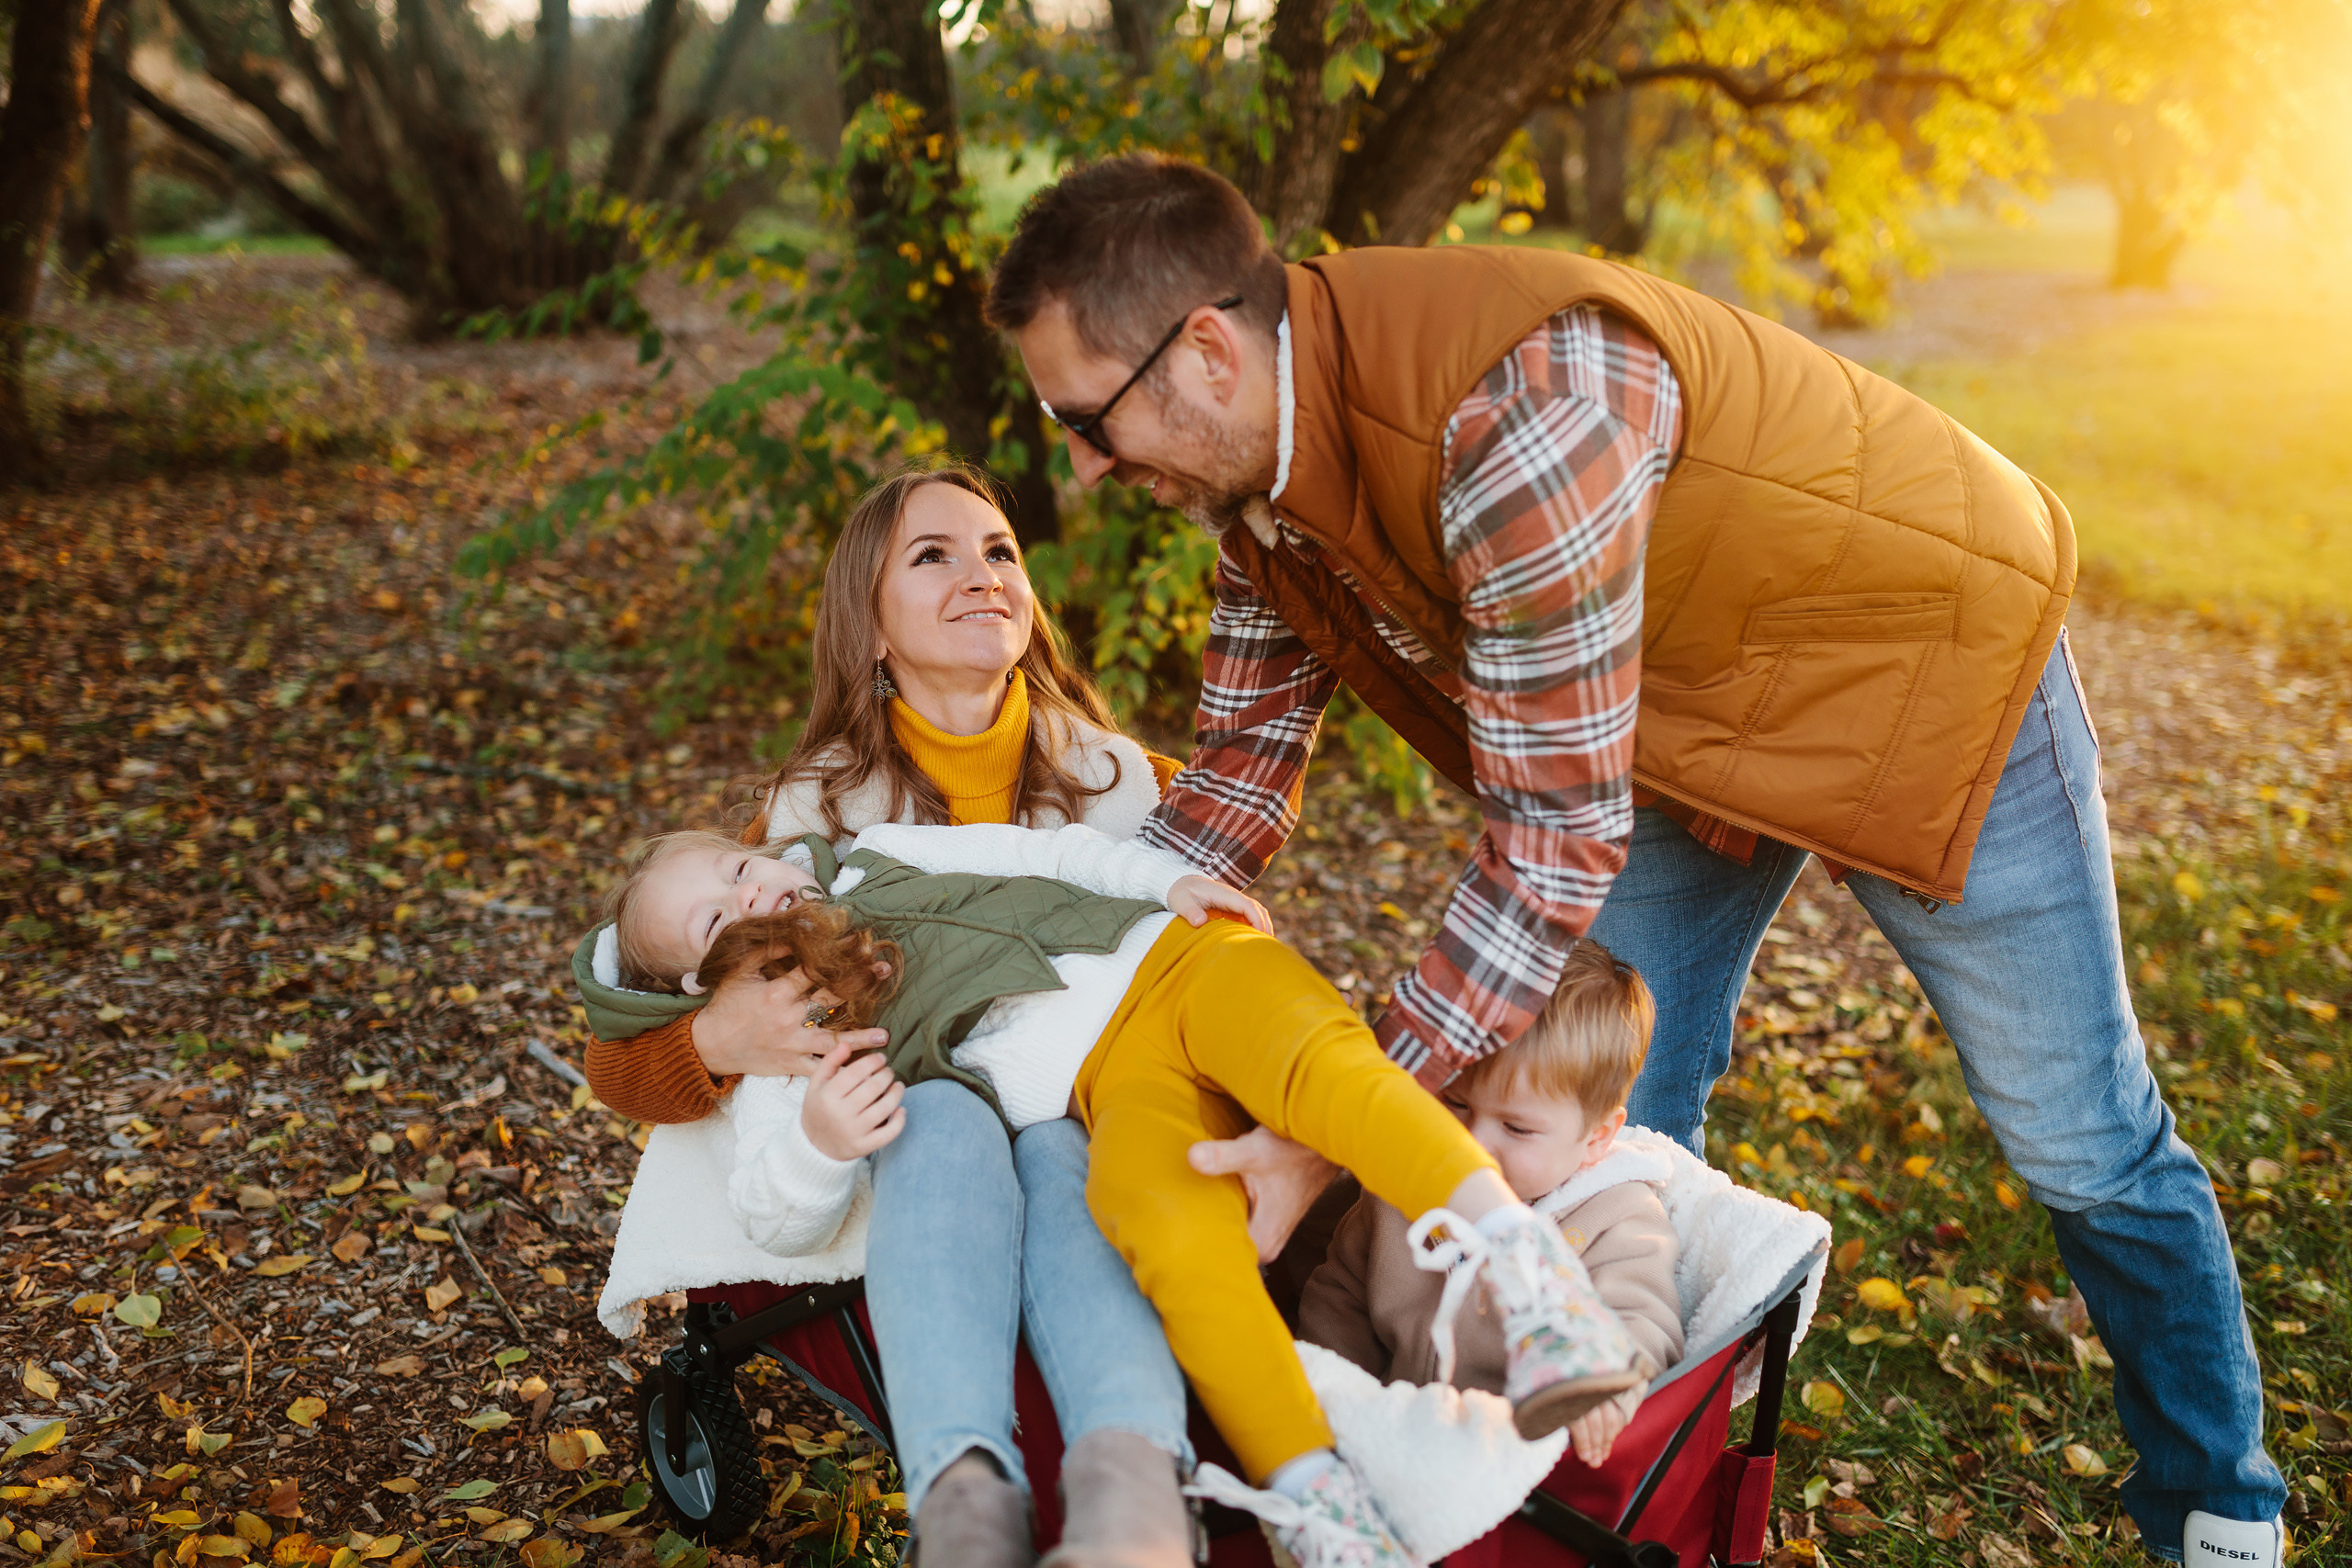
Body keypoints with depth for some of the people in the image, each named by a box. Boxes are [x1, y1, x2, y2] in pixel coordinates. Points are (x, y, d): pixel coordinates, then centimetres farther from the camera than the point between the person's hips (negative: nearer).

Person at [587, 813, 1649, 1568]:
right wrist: (819, 1141, -16)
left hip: (1172, 955, 2)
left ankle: (1519, 1260, -45)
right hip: (1112, 1084, -1)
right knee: (1163, 1221, -35)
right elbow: (780, 1217, 6)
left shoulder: (876, 858, 25)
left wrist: (1170, 880, 4)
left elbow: (1055, 854, 21)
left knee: (1308, 1056, -33)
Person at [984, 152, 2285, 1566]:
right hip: (1690, 719, 7)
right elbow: (1248, 754, -2)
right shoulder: (1260, 450, -12)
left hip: (1925, 653, -7)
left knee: (2080, 1141, 7)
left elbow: (1558, 846, -37)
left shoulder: (1513, 410, -40)